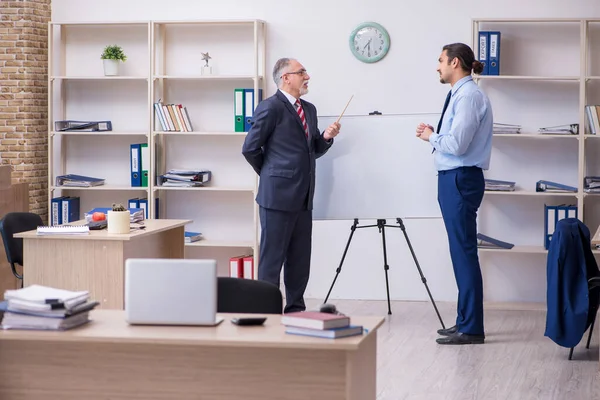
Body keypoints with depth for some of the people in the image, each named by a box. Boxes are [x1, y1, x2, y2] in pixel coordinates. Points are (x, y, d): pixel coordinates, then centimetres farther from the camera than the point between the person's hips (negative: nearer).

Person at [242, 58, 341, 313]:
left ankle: (295, 310, 19)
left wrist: (326, 137, -1)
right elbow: (250, 148, -7)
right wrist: (272, 175, 4)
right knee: (273, 257, -2)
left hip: (303, 197, 8)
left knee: (300, 259, 11)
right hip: (278, 195, -8)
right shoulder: (271, 107, -10)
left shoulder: (309, 109, 15)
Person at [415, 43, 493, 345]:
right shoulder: (459, 94, 16)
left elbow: (457, 144, -21)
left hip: (460, 180, -10)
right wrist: (433, 135, 4)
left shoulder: (469, 96, -14)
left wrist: (431, 136, -5)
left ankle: (471, 329, -4)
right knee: (461, 252, 13)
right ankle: (465, 322, 20)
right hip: (452, 179, 10)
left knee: (464, 252, -7)